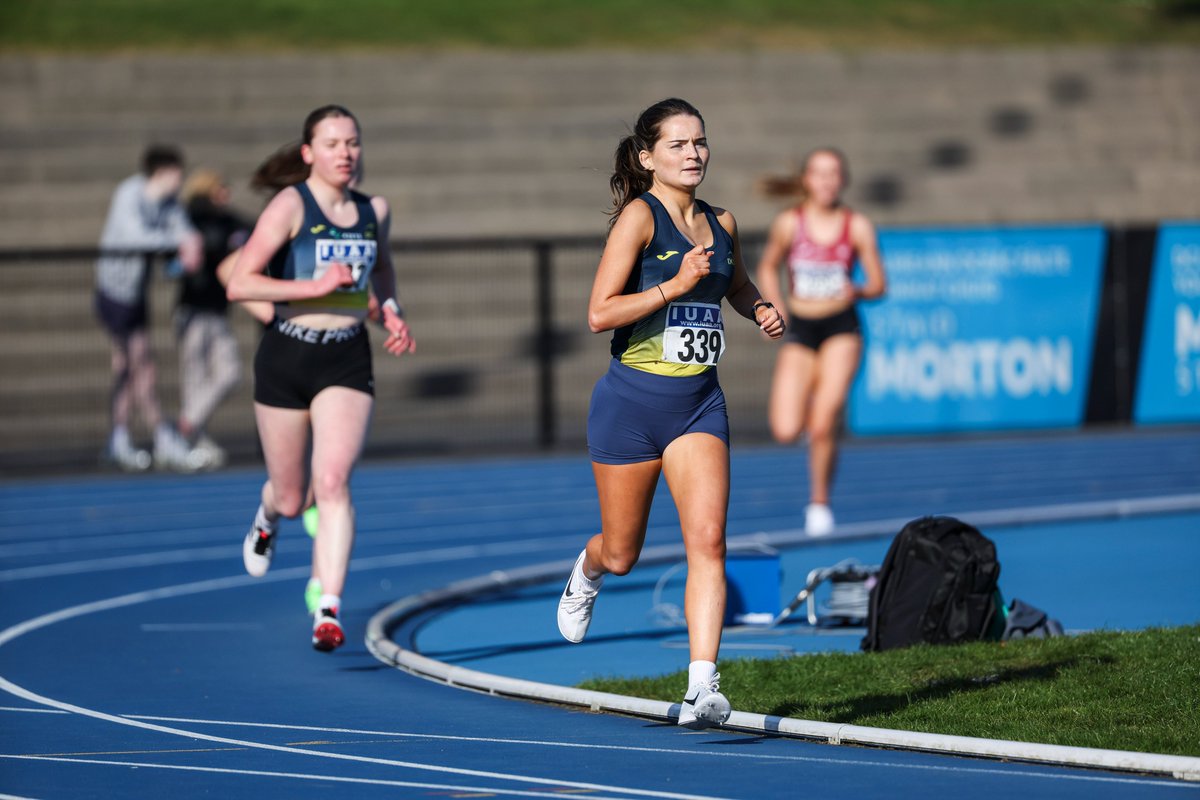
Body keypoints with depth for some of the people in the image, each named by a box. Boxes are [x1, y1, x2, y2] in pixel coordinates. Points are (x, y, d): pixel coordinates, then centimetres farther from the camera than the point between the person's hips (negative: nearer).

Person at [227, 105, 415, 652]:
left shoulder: (374, 211, 6)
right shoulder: (290, 206, -10)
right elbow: (239, 284, -15)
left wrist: (391, 310, 11)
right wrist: (314, 286, -22)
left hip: (348, 361, 2)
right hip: (287, 357, -2)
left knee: (333, 483, -17)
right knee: (292, 499, 10)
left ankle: (328, 611, -19)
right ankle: (268, 518, 49)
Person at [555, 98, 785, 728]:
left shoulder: (721, 223, 8)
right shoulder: (639, 216, -10)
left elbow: (737, 285, 30)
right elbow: (599, 314, -18)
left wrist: (761, 311, 9)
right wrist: (676, 284, -25)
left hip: (699, 404, 4)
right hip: (632, 400, -4)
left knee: (707, 540, -15)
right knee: (621, 554, 10)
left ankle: (702, 687, -19)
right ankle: (585, 574, 48)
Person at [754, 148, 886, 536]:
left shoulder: (858, 227, -4)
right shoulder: (789, 223, -3)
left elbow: (879, 285, 1)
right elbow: (767, 267, 14)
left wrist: (857, 291, -20)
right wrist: (779, 311, 2)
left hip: (841, 329, -1)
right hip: (800, 330, 1)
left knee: (823, 426, -15)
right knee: (786, 432, -11)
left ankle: (819, 503, 7)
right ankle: (808, 410, 27)